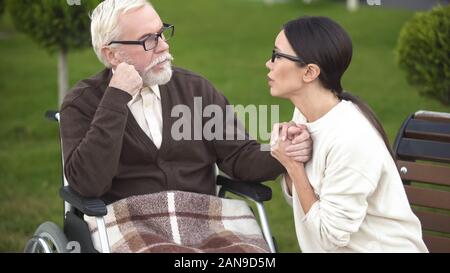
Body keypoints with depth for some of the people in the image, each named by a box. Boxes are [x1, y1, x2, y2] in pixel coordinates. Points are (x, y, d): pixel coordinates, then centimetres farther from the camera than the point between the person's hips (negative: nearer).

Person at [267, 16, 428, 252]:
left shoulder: (349, 139, -25)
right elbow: (297, 198, 6)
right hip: (326, 246, 7)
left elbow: (329, 235, -21)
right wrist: (290, 160, -12)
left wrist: (293, 165, -17)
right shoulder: (305, 114, -1)